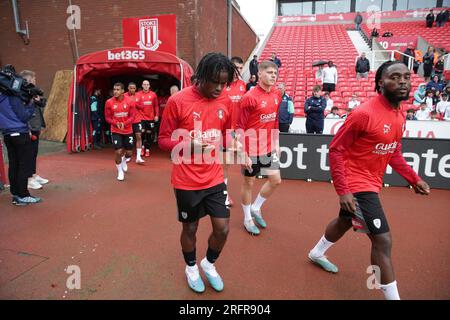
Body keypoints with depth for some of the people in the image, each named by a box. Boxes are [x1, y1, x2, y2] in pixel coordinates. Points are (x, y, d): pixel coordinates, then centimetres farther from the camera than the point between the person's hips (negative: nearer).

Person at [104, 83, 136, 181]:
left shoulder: (130, 102, -8)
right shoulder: (109, 102, -7)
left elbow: (132, 116, -8)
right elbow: (107, 117, -2)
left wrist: (124, 123, -25)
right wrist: (116, 123, -21)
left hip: (128, 131, 1)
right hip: (116, 131, -1)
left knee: (129, 152, 8)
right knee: (118, 151, -9)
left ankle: (124, 161, 46)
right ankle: (120, 171, 14)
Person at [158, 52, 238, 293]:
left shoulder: (226, 102, 0)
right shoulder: (178, 101, -15)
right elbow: (163, 140, -9)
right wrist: (189, 145, -26)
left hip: (215, 178, 4)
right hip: (187, 181, -3)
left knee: (222, 228, 6)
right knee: (190, 227, 13)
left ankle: (209, 264, 38)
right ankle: (191, 267, 43)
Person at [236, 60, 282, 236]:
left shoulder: (277, 94, 4)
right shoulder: (249, 97, -17)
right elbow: (240, 127, -15)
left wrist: (276, 144, 15)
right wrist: (243, 154, -18)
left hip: (269, 147, 7)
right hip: (251, 149, -7)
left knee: (275, 180, 11)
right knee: (248, 183, 9)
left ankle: (255, 208, 33)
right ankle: (248, 219, 29)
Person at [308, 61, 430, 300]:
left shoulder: (400, 115, 3)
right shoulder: (364, 113, -24)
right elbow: (335, 149, -21)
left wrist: (414, 179, 6)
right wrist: (342, 191, -25)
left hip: (371, 182, 10)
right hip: (357, 184, -10)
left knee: (345, 222, 27)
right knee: (383, 240, -7)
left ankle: (317, 253, 52)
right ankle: (392, 296, 12)